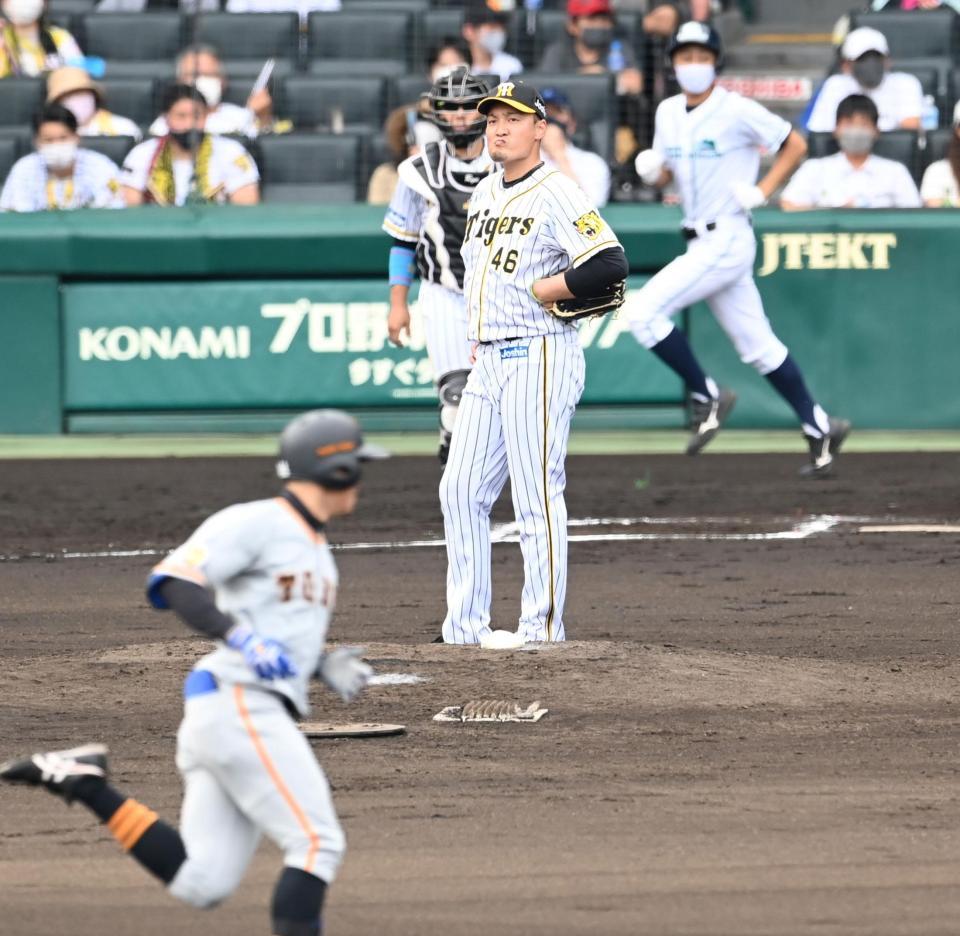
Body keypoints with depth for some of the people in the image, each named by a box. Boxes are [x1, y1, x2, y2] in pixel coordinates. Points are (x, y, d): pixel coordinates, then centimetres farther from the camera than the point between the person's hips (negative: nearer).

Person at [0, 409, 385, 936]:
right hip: (237, 704, -9)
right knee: (317, 843, -11)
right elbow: (171, 581, -18)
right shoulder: (255, 523, -6)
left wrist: (328, 669, 13)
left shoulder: (315, 548, 22)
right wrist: (239, 637, -31)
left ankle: (85, 785, 3)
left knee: (199, 884, 0)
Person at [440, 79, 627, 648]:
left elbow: (610, 265, -23)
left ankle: (542, 628, -4)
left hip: (539, 359, -9)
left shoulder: (556, 194, -12)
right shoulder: (486, 193, 16)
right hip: (488, 360, 9)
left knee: (537, 495, -7)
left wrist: (540, 292, -15)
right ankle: (465, 625, 12)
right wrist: (479, 336, 16)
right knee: (461, 490, 8)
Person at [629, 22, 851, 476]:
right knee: (757, 346, 11)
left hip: (727, 239, -8)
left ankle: (707, 396, -4)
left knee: (644, 311, -17)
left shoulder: (737, 111, -10)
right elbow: (663, 174, 18)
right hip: (701, 243, 8)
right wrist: (651, 170, -4)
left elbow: (794, 144, -3)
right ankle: (819, 429, 18)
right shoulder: (668, 113, 10)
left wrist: (762, 191, -11)